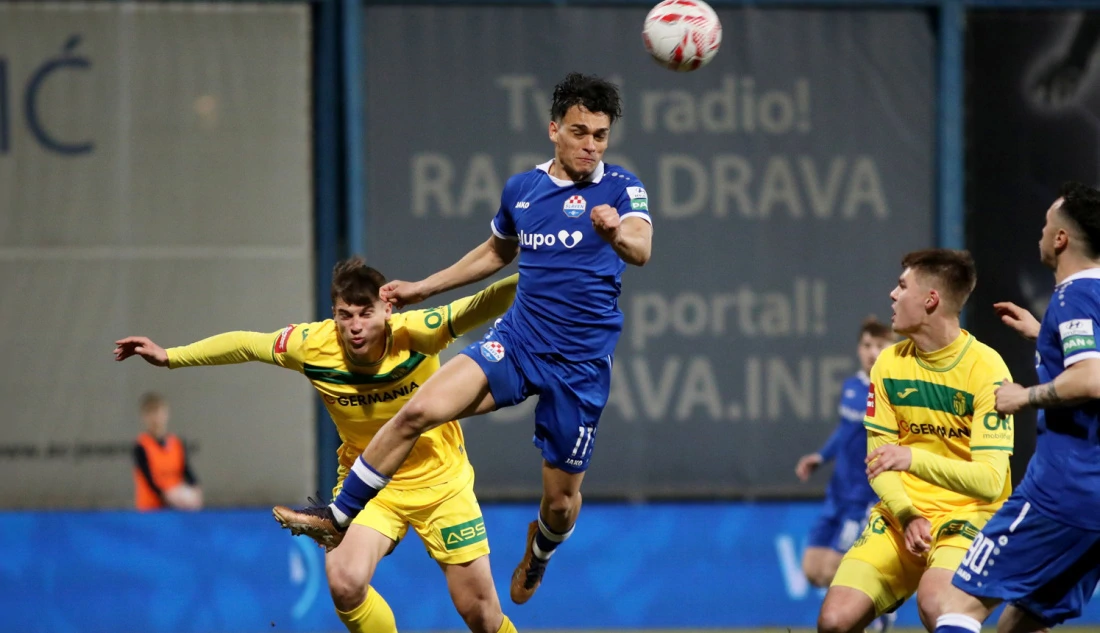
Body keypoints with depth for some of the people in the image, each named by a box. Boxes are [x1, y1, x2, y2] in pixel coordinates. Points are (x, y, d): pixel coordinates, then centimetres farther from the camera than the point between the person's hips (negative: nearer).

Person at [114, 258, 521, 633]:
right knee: (345, 583, -24)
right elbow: (246, 345, -1)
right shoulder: (312, 345, -17)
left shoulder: (414, 335, -24)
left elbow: (480, 308, -35)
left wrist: (519, 282, -54)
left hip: (440, 482, -1)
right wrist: (169, 356, 2)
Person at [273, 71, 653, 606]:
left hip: (581, 363, -3)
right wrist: (423, 288, 28)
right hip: (515, 340, 3)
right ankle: (338, 517, -4)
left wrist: (616, 233, -49)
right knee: (420, 410, -18)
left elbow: (641, 249, -26)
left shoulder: (620, 188, -6)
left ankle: (540, 548, 43)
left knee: (561, 495, 5)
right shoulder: (521, 189, 8)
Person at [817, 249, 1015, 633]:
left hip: (968, 516, -5)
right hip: (901, 516, 5)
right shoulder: (890, 364, 5)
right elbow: (879, 458, 7)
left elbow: (990, 481, -19)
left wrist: (914, 459, -32)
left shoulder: (986, 368, -12)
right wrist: (906, 516, -12)